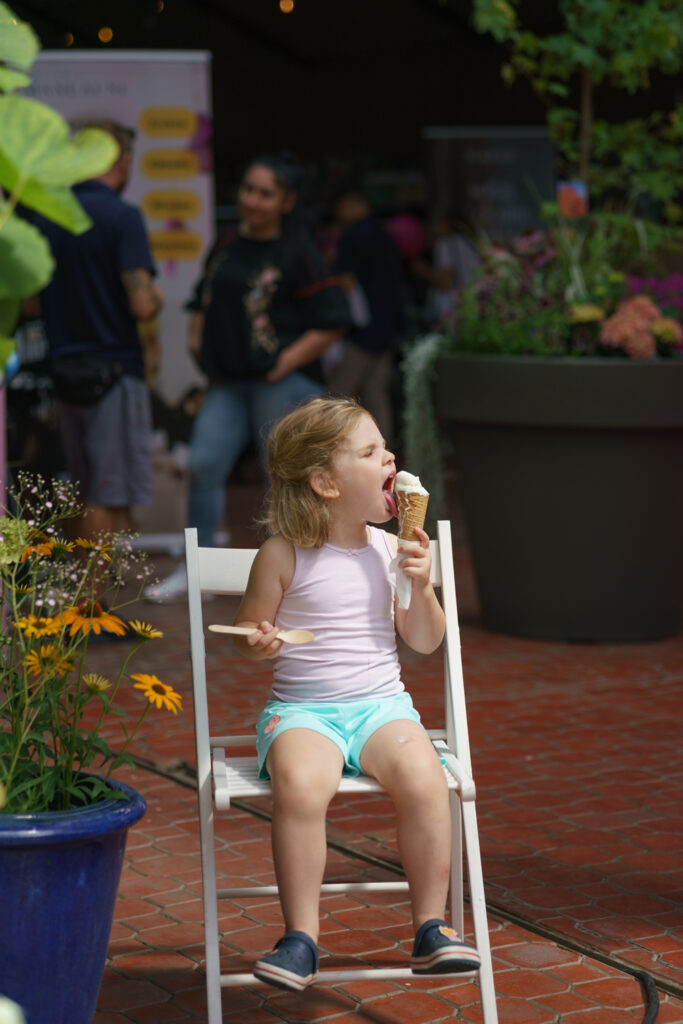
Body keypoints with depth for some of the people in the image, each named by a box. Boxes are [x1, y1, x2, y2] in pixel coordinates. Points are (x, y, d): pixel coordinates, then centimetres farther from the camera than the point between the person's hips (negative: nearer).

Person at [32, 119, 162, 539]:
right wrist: (156, 297, 2)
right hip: (115, 370, -7)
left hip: (65, 372, 7)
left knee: (88, 495, 15)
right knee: (109, 500, -3)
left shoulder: (45, 216, 8)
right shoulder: (122, 217, -12)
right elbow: (142, 305, -19)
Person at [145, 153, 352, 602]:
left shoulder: (297, 253, -7)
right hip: (230, 380, 6)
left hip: (283, 381, -6)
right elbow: (205, 299, 27)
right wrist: (197, 336, 10)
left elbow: (332, 321, -9)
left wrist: (286, 362, -13)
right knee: (204, 463, -2)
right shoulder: (229, 245, 11)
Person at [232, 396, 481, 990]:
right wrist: (259, 643, -16)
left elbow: (425, 642, 11)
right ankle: (301, 939, -20)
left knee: (423, 778, -28)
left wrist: (420, 588, -6)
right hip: (302, 710, -2)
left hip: (381, 703, 2)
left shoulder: (388, 550, 6)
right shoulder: (283, 554, -2)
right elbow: (247, 633, 6)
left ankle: (431, 926, -12)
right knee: (299, 785, -34)